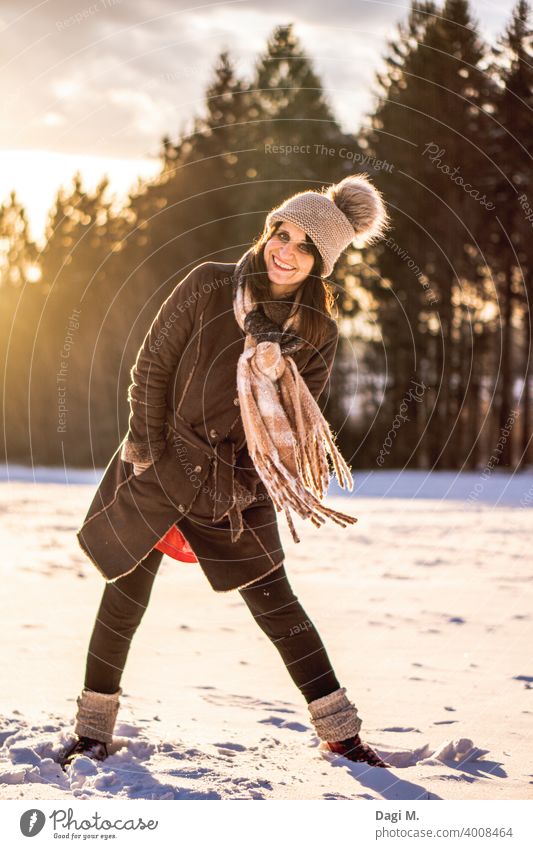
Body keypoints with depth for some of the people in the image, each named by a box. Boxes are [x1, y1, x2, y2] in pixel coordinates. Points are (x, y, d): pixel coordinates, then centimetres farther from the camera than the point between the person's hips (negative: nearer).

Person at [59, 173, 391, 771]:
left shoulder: (318, 334, -4)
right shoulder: (208, 286, -10)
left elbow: (295, 426, 1)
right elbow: (152, 368, -6)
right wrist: (150, 460, -7)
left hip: (236, 486, 1)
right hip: (159, 466, -1)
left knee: (274, 602, 1)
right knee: (126, 596, 2)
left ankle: (340, 732, 9)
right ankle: (94, 728, 18)